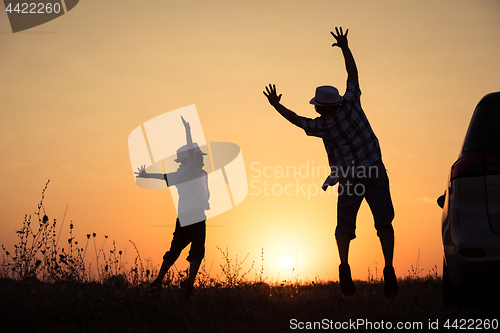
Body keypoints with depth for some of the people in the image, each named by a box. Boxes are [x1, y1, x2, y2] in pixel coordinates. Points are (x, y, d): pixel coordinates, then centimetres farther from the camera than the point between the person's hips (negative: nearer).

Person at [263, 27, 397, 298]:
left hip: (351, 179, -2)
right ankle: (388, 266, -16)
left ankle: (344, 265, -14)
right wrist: (344, 47, 21)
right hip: (376, 173, 2)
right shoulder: (350, 103, 1)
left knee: (344, 228, 9)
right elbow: (352, 73, 13)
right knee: (384, 223, 1)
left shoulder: (323, 124, -5)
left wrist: (277, 105, 24)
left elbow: (298, 121, 12)